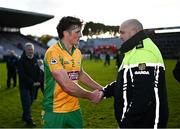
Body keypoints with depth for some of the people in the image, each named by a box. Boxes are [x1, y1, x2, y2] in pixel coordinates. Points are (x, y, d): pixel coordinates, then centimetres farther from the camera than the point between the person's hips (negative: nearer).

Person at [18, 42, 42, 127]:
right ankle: (29, 121, -2)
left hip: (33, 86, 6)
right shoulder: (22, 60, -11)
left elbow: (38, 71, 13)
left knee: (30, 102, 14)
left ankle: (24, 117, 31)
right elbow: (22, 74, -18)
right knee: (27, 103, -6)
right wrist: (32, 83, -20)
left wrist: (38, 81, -5)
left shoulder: (35, 60, 8)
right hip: (24, 86, -6)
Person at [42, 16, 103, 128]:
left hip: (74, 109, 7)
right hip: (55, 111, -7)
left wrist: (100, 89, 15)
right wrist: (91, 95, -12)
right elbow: (67, 85, -23)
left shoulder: (77, 52, 6)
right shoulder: (53, 52, -18)